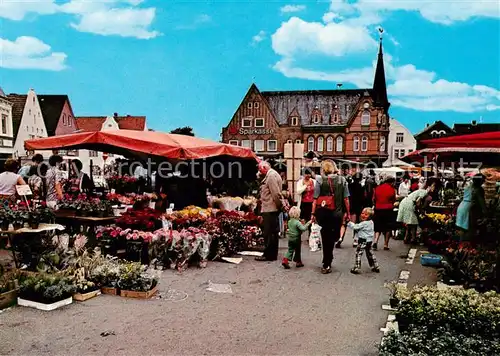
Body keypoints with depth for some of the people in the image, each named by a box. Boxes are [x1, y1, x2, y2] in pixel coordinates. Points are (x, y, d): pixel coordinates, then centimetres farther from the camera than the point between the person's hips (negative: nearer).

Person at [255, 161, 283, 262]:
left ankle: (268, 255, 1)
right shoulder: (273, 174, 18)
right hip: (272, 209, 10)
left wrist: (279, 206, -13)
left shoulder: (271, 176, -14)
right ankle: (272, 254, 21)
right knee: (273, 232, 14)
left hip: (270, 209, -10)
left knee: (268, 233, -4)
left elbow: (276, 194, -21)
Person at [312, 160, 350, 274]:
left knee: (326, 238, 10)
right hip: (337, 213, 1)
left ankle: (327, 264, 18)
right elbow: (346, 198, -1)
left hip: (323, 213, -1)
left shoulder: (320, 180, -5)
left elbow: (315, 199, -7)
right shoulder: (342, 180, -1)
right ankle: (327, 264, 18)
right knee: (333, 237, 14)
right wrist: (347, 212, 8)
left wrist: (313, 213, -1)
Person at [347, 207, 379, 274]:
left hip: (363, 241, -9)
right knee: (369, 253, 21)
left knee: (358, 253, -4)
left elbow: (355, 227, -18)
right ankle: (375, 267, 29)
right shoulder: (371, 222, 10)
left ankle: (356, 268, -5)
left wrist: (349, 223, -9)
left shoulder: (364, 223, -19)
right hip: (369, 240, 9)